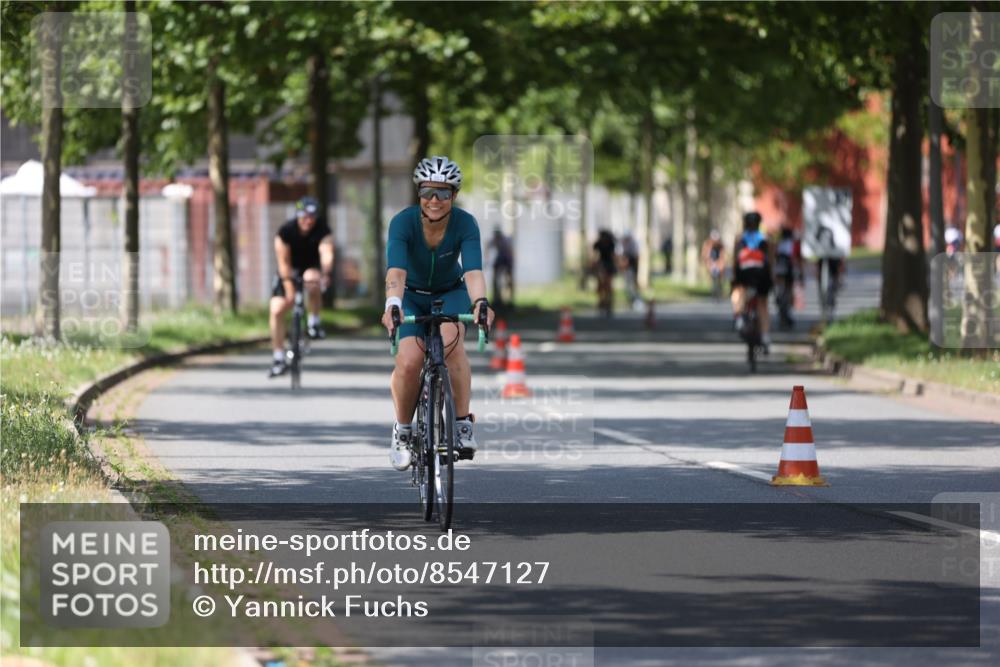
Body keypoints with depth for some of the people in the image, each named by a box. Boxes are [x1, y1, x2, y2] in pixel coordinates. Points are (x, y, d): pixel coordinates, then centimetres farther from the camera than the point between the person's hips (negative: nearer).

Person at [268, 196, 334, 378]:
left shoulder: (322, 230, -21)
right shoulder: (285, 231, -21)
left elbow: (326, 253, -38)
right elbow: (284, 263, -20)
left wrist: (326, 273, -57)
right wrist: (289, 289, -28)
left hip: (312, 268, -1)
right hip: (290, 272, 1)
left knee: (312, 279, -38)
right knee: (277, 310, -13)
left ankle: (314, 323, -16)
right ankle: (279, 359, -2)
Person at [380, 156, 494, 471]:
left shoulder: (465, 224, -24)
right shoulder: (403, 222, -26)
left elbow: (473, 269, -37)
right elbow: (396, 270, -39)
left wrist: (480, 302, -56)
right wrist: (392, 305, -58)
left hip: (450, 293, 0)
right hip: (413, 296, 0)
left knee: (450, 339, -33)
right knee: (409, 362, -24)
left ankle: (463, 422, -21)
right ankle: (402, 430, 2)